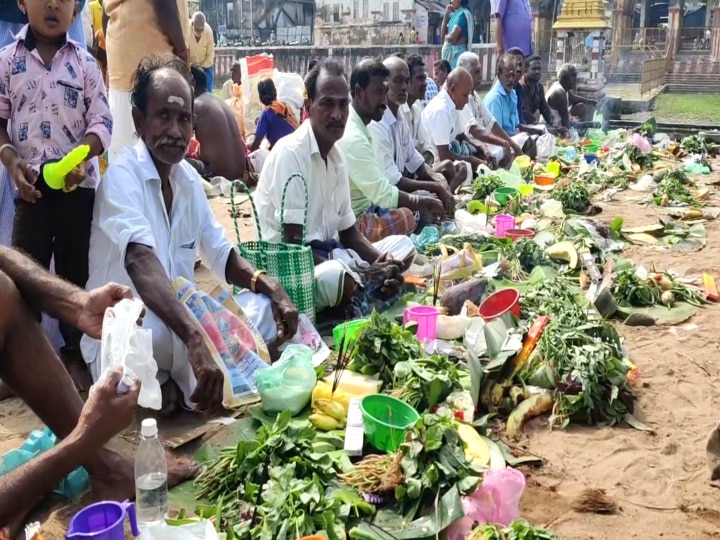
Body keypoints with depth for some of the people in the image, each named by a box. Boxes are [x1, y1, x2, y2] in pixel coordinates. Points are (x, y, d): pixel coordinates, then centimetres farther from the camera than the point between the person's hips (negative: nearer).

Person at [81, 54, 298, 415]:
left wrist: (272, 289, -11)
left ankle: (176, 379, -3)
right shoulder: (122, 175, -19)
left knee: (263, 307, -6)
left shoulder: (189, 179, 4)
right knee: (160, 331, -38)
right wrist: (194, 340, -51)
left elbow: (222, 256, 10)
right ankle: (156, 384, -6)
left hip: (179, 320, 7)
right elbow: (140, 261, -37)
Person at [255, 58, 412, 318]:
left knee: (403, 246, 8)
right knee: (340, 278, -38)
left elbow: (348, 231, 15)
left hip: (327, 252, 9)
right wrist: (359, 272, -24)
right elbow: (292, 243, -21)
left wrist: (380, 261, -7)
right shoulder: (290, 152, -17)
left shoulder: (338, 156, 9)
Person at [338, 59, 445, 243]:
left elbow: (377, 186, 12)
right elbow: (383, 194, -24)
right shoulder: (352, 138, -23)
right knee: (407, 218, -29)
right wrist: (421, 202, -10)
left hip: (362, 209, 11)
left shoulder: (356, 127, 9)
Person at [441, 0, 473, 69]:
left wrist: (445, 37, 4)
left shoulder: (463, 14, -12)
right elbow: (442, 34, 12)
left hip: (457, 51, -9)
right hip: (450, 51, 9)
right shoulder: (454, 14, 15)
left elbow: (452, 37, -20)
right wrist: (446, 14, 7)